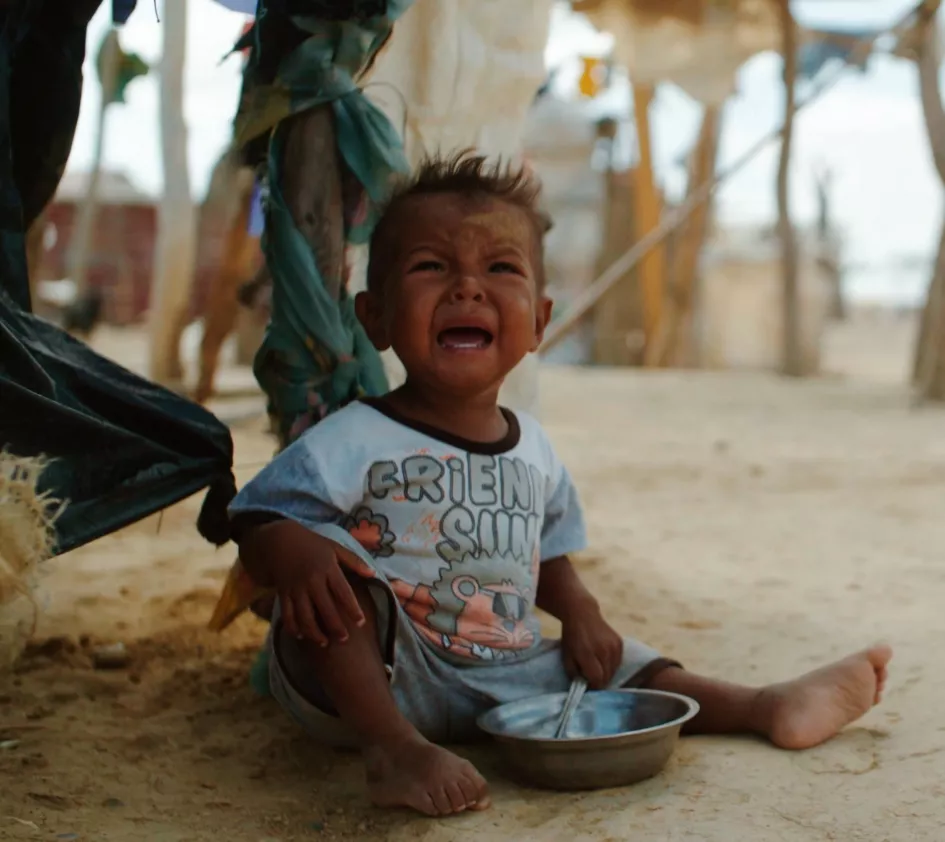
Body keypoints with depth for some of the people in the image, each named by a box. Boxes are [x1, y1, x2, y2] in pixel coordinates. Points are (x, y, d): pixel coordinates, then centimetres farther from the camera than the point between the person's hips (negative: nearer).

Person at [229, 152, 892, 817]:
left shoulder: (534, 452, 7)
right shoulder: (353, 442, -14)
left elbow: (546, 556, 20)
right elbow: (260, 525, -15)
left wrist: (579, 612, 1)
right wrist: (295, 554, -38)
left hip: (499, 683, 6)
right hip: (374, 679, -6)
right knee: (339, 566, -31)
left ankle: (762, 706, 11)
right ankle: (394, 748, -33)